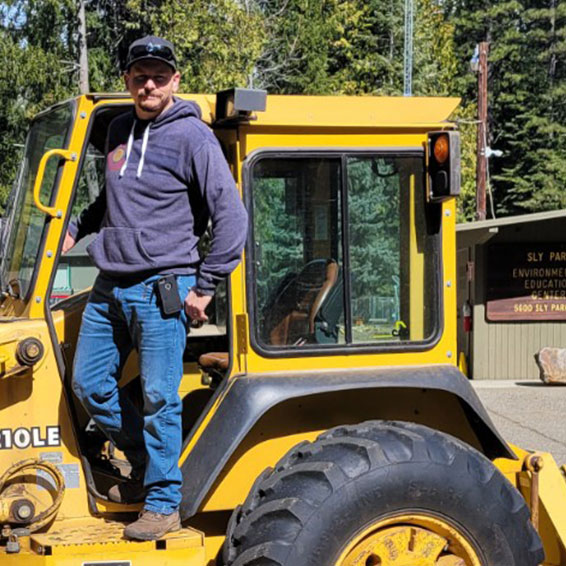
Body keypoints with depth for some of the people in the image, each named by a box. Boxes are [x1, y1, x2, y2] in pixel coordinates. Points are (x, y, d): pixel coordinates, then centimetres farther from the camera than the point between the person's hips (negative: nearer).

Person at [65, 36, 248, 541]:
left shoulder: (192, 136, -7)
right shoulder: (120, 131, 13)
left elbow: (231, 215, -10)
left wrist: (206, 286, -11)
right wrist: (76, 229, 18)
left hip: (161, 289, -7)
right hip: (110, 287, 7)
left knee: (159, 398, -4)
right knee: (89, 385, 10)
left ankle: (163, 504, 7)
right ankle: (146, 466, 28)